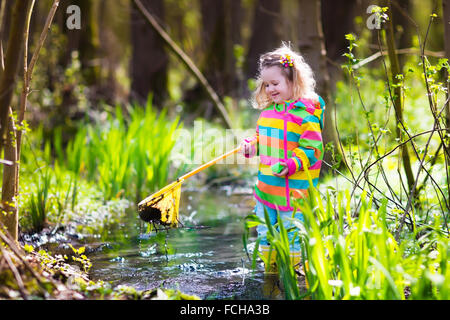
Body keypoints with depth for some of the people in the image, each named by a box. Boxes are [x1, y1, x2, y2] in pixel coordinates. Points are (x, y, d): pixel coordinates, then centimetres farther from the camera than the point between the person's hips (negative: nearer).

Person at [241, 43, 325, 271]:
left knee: (292, 235, 1)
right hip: (266, 187, 8)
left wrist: (292, 164, -28)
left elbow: (312, 148, -16)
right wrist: (250, 146, 5)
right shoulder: (268, 110, 11)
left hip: (293, 190, -8)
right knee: (265, 232, 17)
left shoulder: (304, 114, -14)